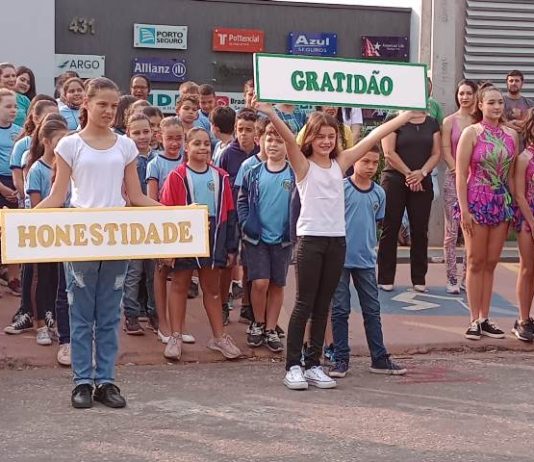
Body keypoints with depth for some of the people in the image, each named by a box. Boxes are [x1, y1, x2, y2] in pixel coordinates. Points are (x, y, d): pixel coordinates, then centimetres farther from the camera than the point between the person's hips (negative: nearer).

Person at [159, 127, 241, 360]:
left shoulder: (220, 177, 4)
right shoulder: (176, 177, -7)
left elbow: (229, 213, 7)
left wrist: (230, 245, 6)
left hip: (213, 237, 3)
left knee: (212, 289, 12)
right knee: (179, 286, 8)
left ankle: (219, 337, 19)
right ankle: (176, 337, 16)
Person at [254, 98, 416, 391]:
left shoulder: (340, 163, 11)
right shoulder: (303, 165, -1)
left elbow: (374, 136, 11)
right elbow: (289, 139, -19)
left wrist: (409, 114, 13)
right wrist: (271, 115, -36)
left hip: (337, 240, 5)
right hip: (310, 240, -5)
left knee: (323, 306, 9)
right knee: (304, 304, -2)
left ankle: (313, 365, 16)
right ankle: (293, 366, 3)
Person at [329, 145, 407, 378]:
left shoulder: (379, 193, 7)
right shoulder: (341, 188, -8)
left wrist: (369, 247, 13)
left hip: (366, 260, 5)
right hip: (341, 257, -4)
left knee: (372, 310, 10)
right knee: (340, 310, 3)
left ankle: (379, 358, 17)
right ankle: (341, 359, 11)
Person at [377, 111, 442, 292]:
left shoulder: (432, 123, 11)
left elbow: (436, 153, 5)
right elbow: (389, 153, -9)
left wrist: (422, 172, -11)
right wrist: (408, 173, -13)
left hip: (422, 183, 4)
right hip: (394, 180, -3)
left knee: (420, 230, 3)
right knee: (390, 229, -1)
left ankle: (419, 279, 10)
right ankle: (385, 278, 4)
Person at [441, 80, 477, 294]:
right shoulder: (450, 121, 4)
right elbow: (445, 151, 0)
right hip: (454, 179, -2)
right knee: (452, 231, -3)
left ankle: (467, 276, 12)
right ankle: (452, 278, 3)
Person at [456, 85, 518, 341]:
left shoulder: (511, 135, 7)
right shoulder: (471, 133, -6)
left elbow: (512, 173, 11)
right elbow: (461, 174, -8)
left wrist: (514, 206, 6)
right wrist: (464, 209, -14)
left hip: (502, 203, 4)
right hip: (477, 202, -4)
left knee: (491, 263, 8)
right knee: (476, 262, 1)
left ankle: (485, 319, 15)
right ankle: (474, 320, 7)